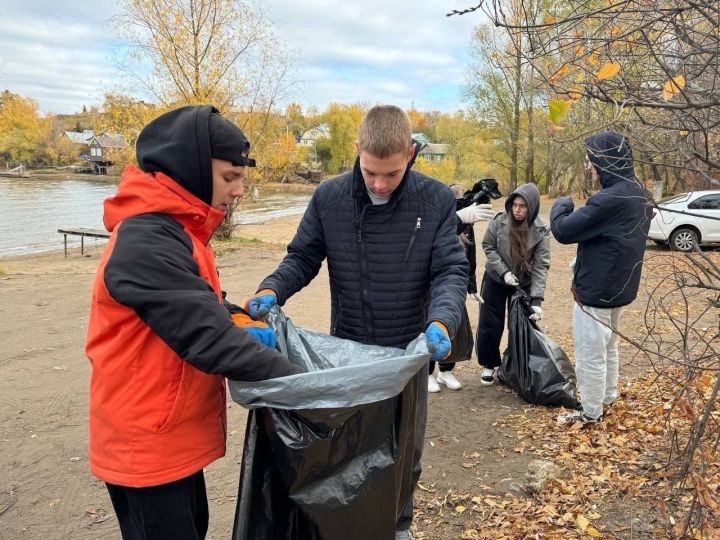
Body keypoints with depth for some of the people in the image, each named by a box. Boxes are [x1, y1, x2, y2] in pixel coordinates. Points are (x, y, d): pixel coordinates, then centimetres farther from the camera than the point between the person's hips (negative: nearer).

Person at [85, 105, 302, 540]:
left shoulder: (173, 230, 6)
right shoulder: (146, 242, -26)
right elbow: (208, 339, -29)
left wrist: (247, 334, -4)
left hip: (172, 435, 9)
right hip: (148, 445, -9)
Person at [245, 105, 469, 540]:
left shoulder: (437, 201, -12)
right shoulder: (329, 198, -9)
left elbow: (451, 270, -13)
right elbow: (302, 258, -1)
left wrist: (442, 320, -32)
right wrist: (272, 289, -21)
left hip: (409, 352, 0)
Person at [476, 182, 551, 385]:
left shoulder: (540, 231, -18)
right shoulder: (499, 221, -18)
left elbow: (541, 266, -19)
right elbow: (488, 247, -7)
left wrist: (537, 299, -26)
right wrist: (504, 271, -19)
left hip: (523, 284, 0)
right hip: (495, 279, 0)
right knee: (489, 324, 4)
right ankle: (489, 365, 22)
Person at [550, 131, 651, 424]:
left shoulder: (612, 198, -28)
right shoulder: (637, 193, 4)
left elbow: (563, 231, -23)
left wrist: (561, 204, -5)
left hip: (595, 289, -10)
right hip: (617, 285, 10)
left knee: (590, 354, 4)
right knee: (608, 347, 24)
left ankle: (590, 413, 17)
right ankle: (607, 397, 39)